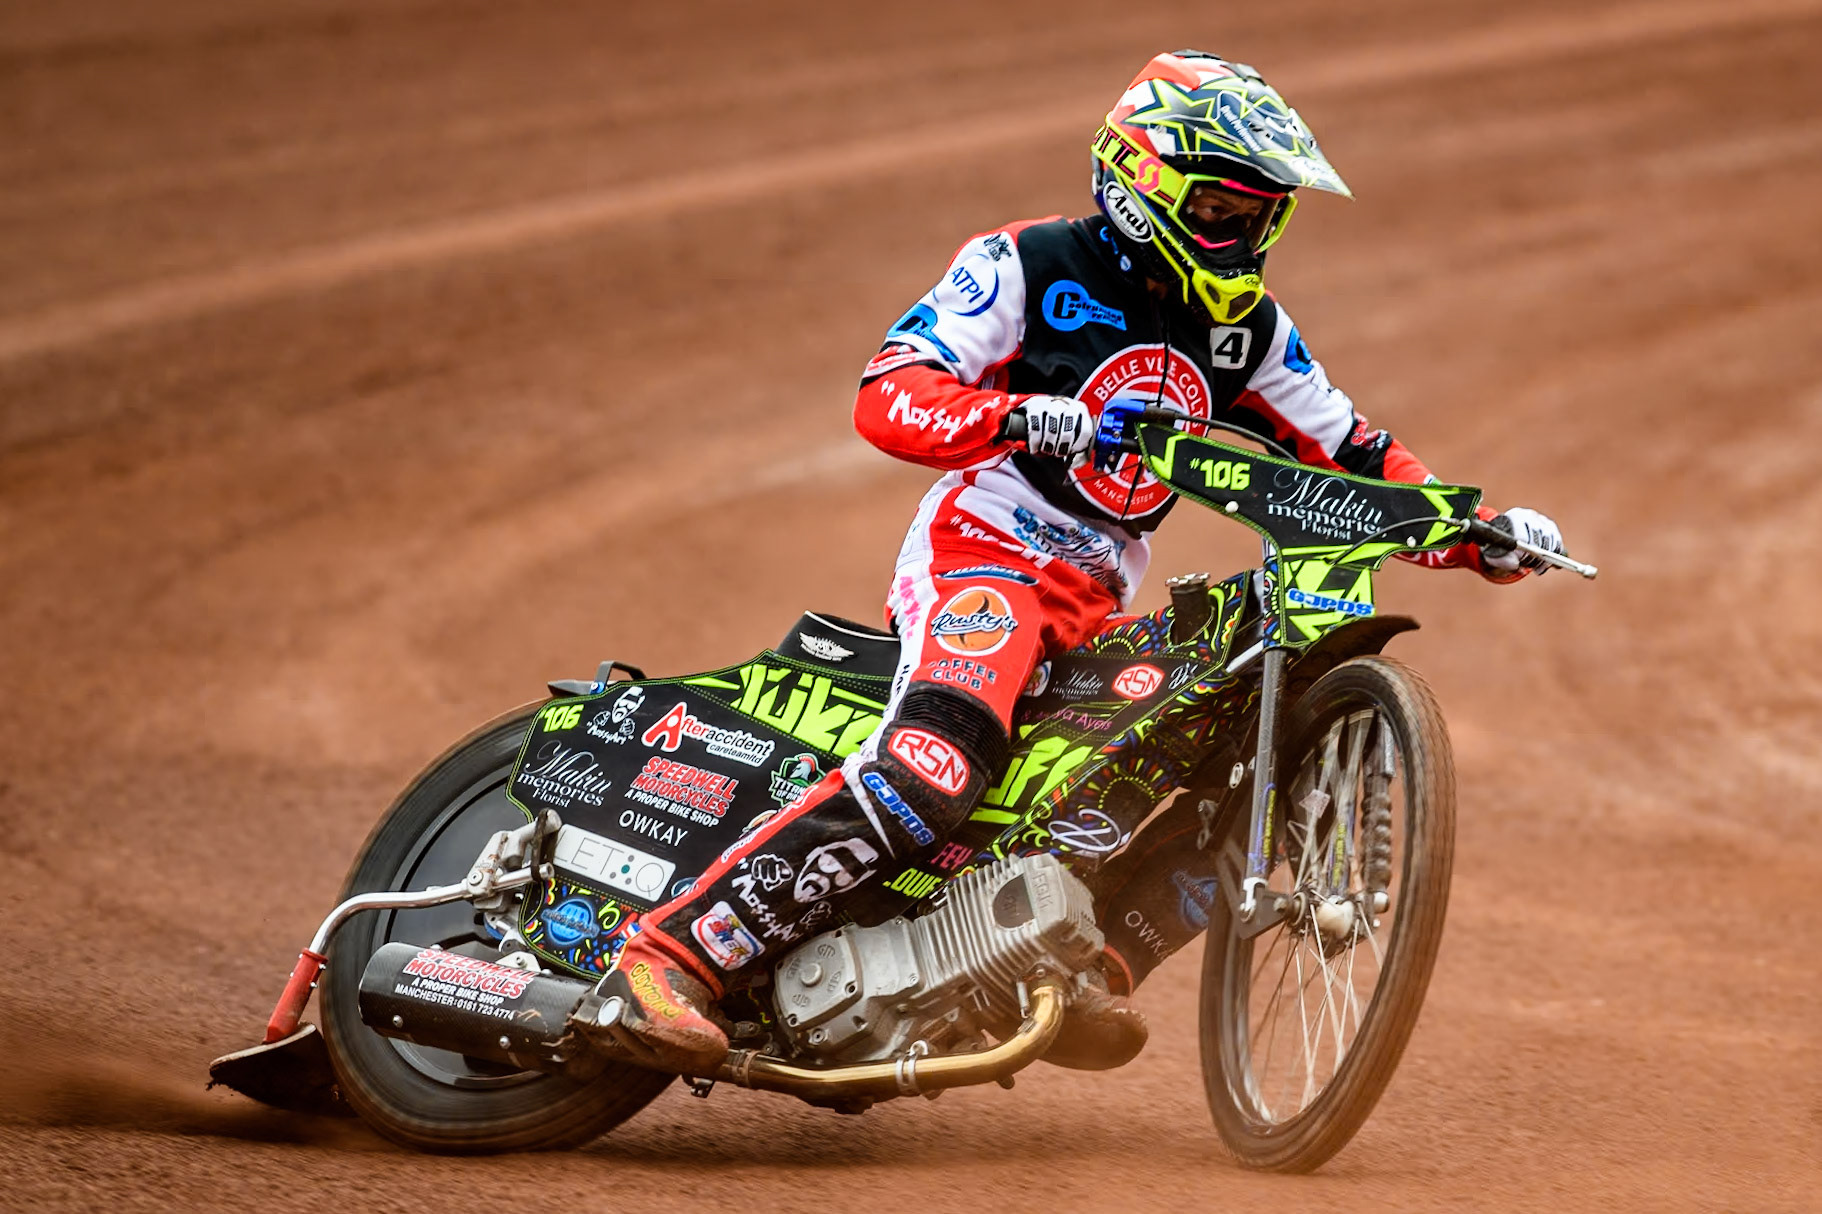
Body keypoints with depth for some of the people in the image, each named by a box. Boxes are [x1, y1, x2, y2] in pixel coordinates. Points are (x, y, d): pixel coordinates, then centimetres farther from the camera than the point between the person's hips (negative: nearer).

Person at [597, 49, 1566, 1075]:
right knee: (929, 777, -32)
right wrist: (1016, 416, -33)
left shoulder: (1247, 328, 13)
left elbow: (1351, 452, 19)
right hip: (983, 555, -8)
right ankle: (675, 952, -34)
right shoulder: (1027, 268, -5)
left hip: (1103, 605, 8)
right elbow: (887, 396, -14)